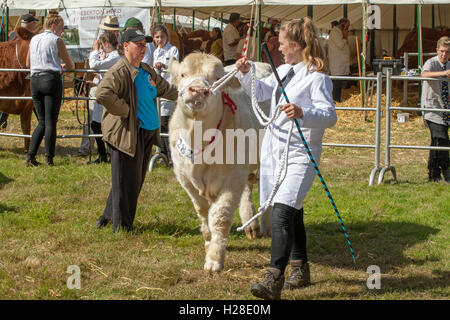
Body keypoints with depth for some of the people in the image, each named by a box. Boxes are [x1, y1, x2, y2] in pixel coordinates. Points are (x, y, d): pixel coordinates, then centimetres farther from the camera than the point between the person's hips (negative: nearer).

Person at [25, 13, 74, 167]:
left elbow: (28, 63, 24)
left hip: (34, 80, 5)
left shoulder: (34, 39, 14)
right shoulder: (56, 40, -2)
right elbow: (70, 66, 3)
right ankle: (49, 158, 0)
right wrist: (62, 67, 26)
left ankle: (31, 155, 0)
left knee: (42, 122, 12)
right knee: (50, 121, 0)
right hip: (52, 79, -5)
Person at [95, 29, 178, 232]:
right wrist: (125, 110, -22)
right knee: (126, 181, -3)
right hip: (126, 134, -9)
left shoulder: (147, 71, 16)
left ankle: (109, 215, 30)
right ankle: (121, 225, 8)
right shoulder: (119, 72, -14)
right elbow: (102, 94, -29)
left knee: (137, 179, 15)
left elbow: (165, 89, 32)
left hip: (147, 132, 9)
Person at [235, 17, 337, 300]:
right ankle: (300, 271, 33)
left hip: (299, 155, -9)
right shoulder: (284, 70, 14)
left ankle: (274, 282, -26)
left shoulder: (317, 77, -13)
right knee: (293, 213, 18)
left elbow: (330, 115, -22)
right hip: (274, 150, 9)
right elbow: (261, 91, 31)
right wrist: (245, 74, 14)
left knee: (282, 212, -20)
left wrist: (303, 113, -38)